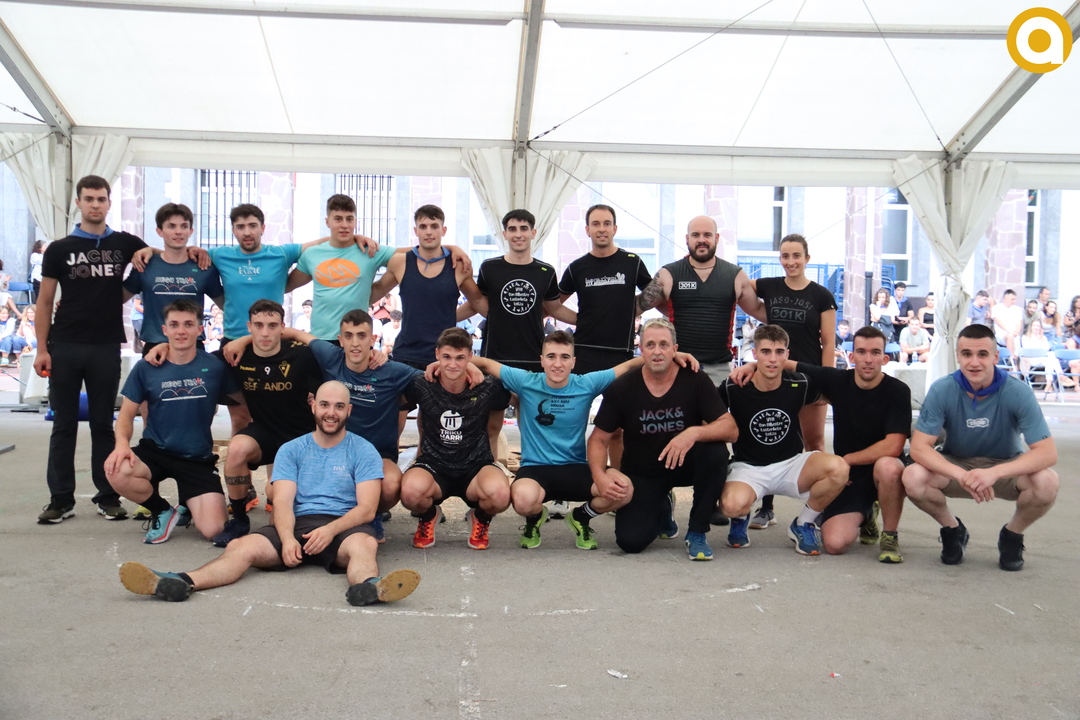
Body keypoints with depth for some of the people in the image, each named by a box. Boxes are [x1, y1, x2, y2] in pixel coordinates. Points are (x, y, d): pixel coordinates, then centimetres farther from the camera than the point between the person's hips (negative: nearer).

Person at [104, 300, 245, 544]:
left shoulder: (215, 366, -3)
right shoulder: (146, 368, -1)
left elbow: (244, 400, 7)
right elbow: (127, 414, 2)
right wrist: (122, 443, -18)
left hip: (199, 459, -1)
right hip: (154, 451, 1)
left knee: (212, 530, -18)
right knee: (116, 472, -33)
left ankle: (186, 507, 21)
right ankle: (162, 510, 0)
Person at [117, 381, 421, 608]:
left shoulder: (363, 451, 9)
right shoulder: (291, 450, 16)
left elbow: (366, 508, -2)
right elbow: (283, 502, 4)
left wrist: (330, 530, -21)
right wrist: (287, 538, -18)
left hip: (344, 526, -2)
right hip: (298, 524, 3)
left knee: (365, 544, -38)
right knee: (242, 546, -24)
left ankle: (368, 587, -69)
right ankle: (182, 582, -47)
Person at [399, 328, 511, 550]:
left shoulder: (488, 388, -7)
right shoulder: (421, 386, -7)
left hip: (476, 466, 0)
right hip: (434, 465, 0)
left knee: (500, 493, -35)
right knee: (411, 490, -35)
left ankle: (480, 518, 6)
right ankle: (428, 515, 6)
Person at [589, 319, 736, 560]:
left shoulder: (695, 381, -12)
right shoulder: (622, 388, -10)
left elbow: (730, 429, -19)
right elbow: (599, 439, -4)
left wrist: (695, 432, -39)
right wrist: (600, 476, -24)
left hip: (685, 465, 0)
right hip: (641, 474, 0)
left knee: (716, 453, -32)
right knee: (630, 541, -18)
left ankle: (697, 532, -10)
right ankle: (661, 510, 20)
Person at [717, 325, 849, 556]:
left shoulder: (800, 385, -6)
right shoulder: (734, 388, -12)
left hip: (791, 464, 3)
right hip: (748, 467, -2)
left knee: (838, 468, -28)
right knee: (733, 505, -37)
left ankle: (803, 524, 0)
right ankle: (740, 518, 7)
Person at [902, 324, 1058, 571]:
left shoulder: (1018, 392, -21)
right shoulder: (942, 390, -19)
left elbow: (1048, 452, -26)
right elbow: (919, 446, -23)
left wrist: (994, 473, -42)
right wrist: (962, 475, -40)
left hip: (1005, 469, 0)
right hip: (956, 465, 0)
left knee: (1047, 482, -32)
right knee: (913, 477, -30)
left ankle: (1012, 535, 2)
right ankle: (953, 530, 3)